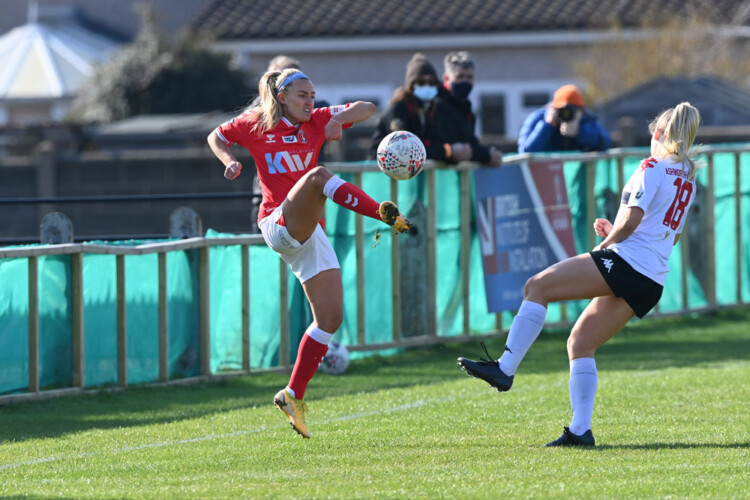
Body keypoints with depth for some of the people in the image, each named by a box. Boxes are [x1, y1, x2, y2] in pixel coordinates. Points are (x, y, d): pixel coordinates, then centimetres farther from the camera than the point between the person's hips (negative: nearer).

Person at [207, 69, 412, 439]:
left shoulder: (316, 122, 15)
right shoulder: (256, 124, 9)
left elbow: (367, 109, 9)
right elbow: (216, 137, 23)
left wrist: (339, 119, -12)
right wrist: (230, 162, 1)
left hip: (310, 234, 5)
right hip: (279, 224, -5)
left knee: (331, 317, -2)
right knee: (318, 175, -33)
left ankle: (293, 396, 8)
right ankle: (385, 215, -52)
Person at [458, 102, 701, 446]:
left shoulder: (654, 167, -4)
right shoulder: (687, 178, 21)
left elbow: (631, 219, -15)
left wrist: (604, 245, 2)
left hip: (624, 261, -9)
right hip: (652, 281, 9)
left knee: (537, 287, -8)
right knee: (580, 343, 11)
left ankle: (505, 369, -18)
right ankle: (580, 430, 3)